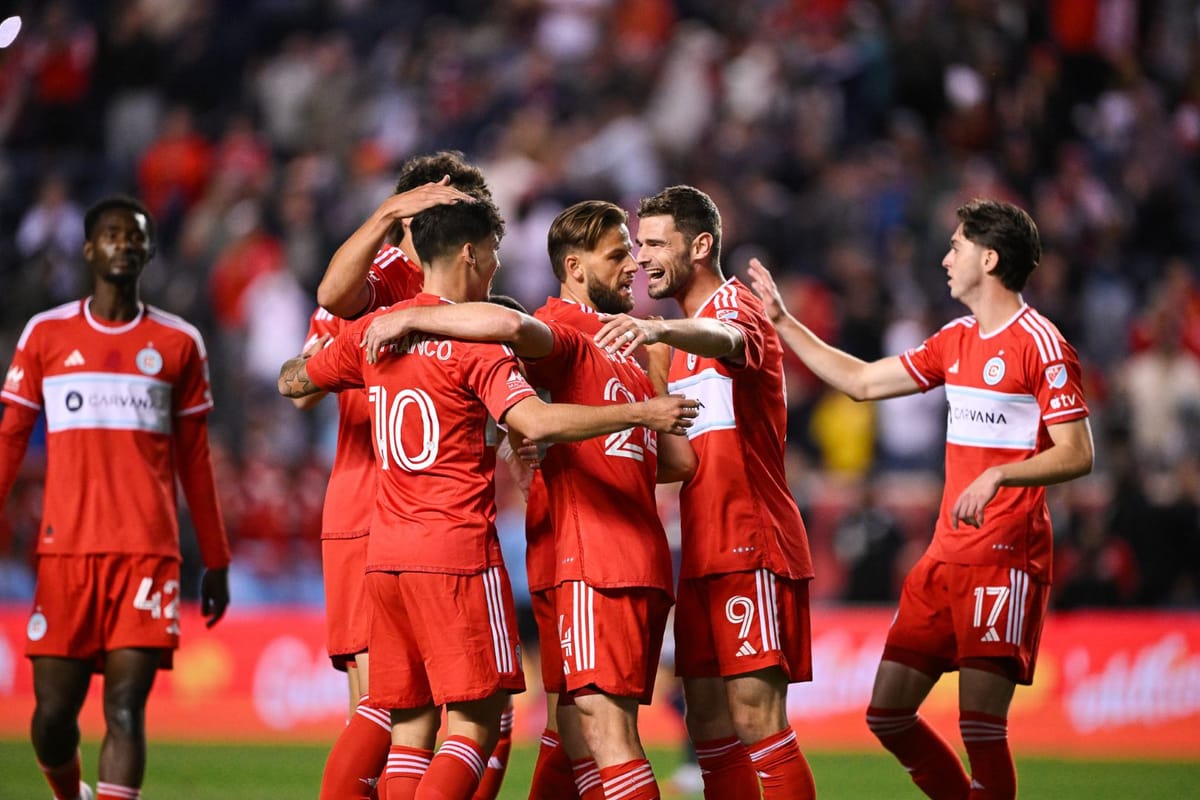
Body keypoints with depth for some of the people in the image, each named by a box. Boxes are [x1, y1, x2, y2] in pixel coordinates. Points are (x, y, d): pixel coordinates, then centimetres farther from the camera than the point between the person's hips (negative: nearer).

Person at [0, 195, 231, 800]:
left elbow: (194, 461, 14)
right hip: (65, 548, 1)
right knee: (53, 710, 2)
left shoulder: (179, 343, 10)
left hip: (148, 553, -1)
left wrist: (216, 561, 13)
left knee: (125, 706, -11)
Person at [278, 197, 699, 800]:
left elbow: (292, 382, 25)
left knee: (410, 724, 8)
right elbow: (538, 422, -22)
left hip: (385, 555, 7)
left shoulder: (372, 332, 10)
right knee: (476, 721, -4)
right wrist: (642, 412, -16)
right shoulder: (473, 340, -10)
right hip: (458, 553, -7)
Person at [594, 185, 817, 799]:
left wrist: (660, 330, -56)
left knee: (756, 719, -14)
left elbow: (726, 340, -34)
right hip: (704, 553, 10)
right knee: (708, 724, 6)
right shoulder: (688, 337, 22)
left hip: (751, 547, -10)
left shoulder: (735, 306, -8)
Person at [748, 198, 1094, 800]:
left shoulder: (1040, 344, -9)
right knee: (888, 714, 6)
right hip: (945, 559, 8)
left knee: (980, 726, -13)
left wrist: (998, 476, -26)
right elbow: (861, 381, 23)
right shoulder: (955, 341, 16)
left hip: (1006, 561, -8)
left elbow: (1077, 455, -13)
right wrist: (781, 321, 23)